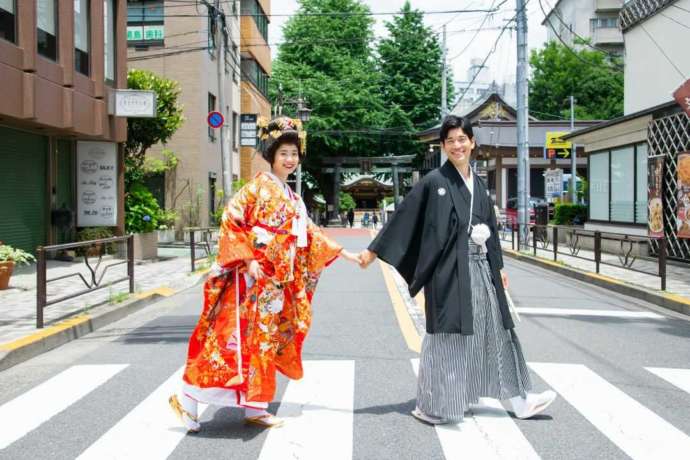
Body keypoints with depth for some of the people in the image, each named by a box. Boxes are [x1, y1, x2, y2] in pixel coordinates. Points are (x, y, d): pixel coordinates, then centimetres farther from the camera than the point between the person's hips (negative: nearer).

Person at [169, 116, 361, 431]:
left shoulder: (292, 199, 17)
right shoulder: (258, 187, -7)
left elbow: (310, 235, 23)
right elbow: (230, 221, -14)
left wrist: (344, 254, 22)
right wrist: (247, 260, -21)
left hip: (276, 282, 8)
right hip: (251, 277, -8)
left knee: (264, 342, 8)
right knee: (234, 339, -10)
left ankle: (255, 408, 14)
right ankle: (187, 399, -2)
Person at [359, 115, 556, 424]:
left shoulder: (477, 184, 13)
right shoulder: (433, 181, -7)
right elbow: (403, 217, -7)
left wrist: (498, 266, 20)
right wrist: (374, 250, -8)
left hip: (479, 268, 7)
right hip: (449, 269, -7)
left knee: (495, 331, 13)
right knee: (447, 336, 0)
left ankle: (518, 398, 23)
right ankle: (434, 406, 14)